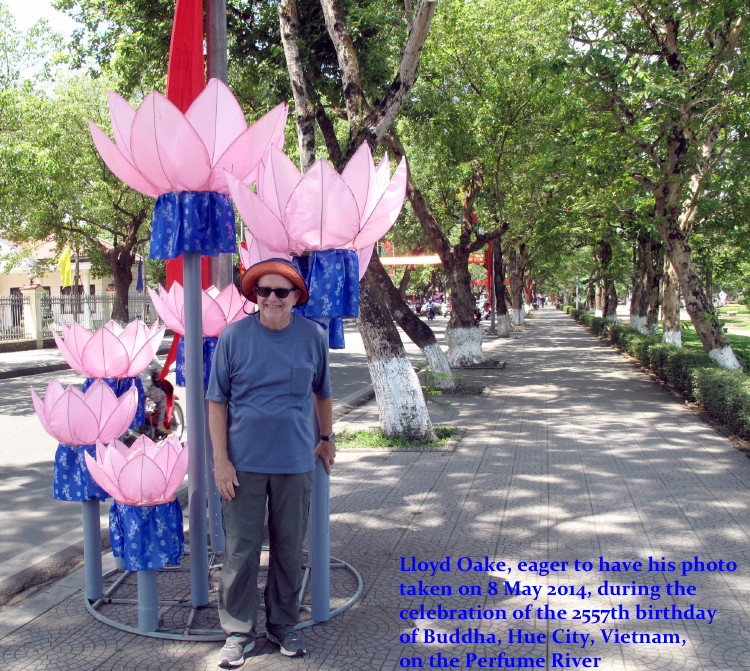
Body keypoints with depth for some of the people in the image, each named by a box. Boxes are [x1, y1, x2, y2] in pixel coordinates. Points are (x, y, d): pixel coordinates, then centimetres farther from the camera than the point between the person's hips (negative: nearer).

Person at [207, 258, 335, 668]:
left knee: (290, 549, 12)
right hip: (244, 463, -1)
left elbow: (322, 393, 14)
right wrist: (220, 460, -7)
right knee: (241, 549, 5)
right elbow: (216, 402, -2)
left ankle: (283, 625, 30)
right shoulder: (234, 337, -6)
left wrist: (326, 439, 21)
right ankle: (238, 631, 22)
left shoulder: (313, 337, -1)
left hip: (295, 462, 2)